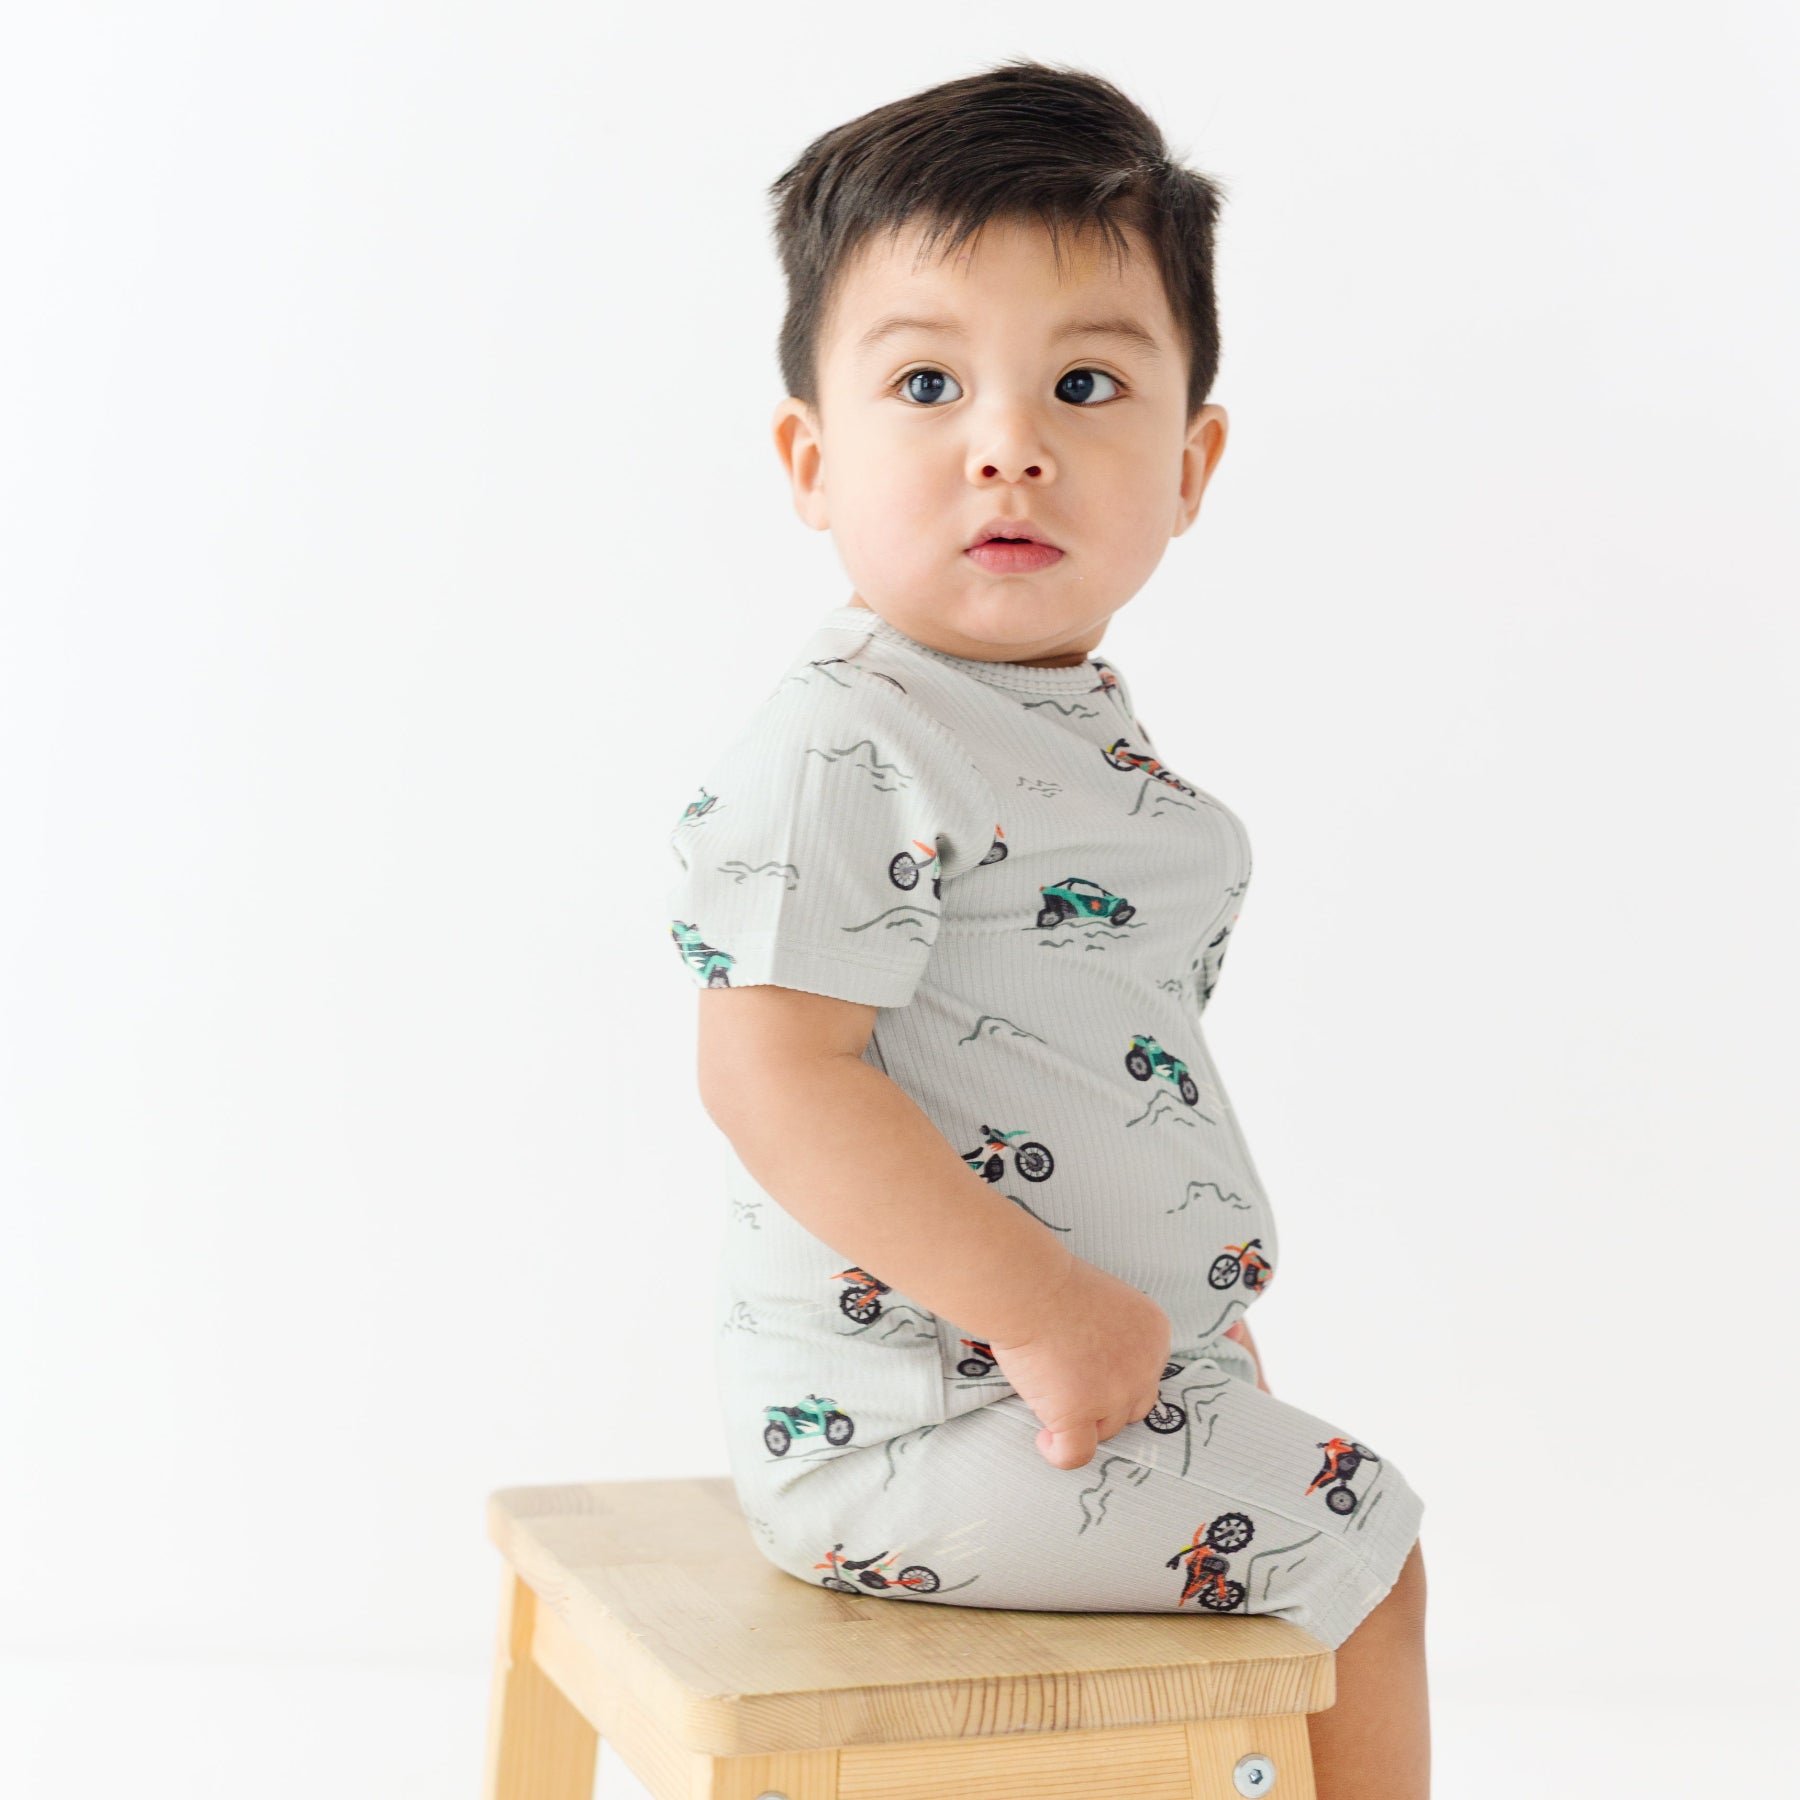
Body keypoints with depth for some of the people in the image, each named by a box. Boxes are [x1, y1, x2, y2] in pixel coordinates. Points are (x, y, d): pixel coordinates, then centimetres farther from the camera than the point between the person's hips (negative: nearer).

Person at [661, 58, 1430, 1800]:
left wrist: (1198, 1323, 15)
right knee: (1359, 1540, -3)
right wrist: (1045, 1309, -26)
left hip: (1110, 1362, 10)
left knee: (1316, 1490, 24)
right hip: (907, 1418, -10)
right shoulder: (841, 748, -22)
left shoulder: (1090, 739, 9)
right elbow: (777, 1079, -28)